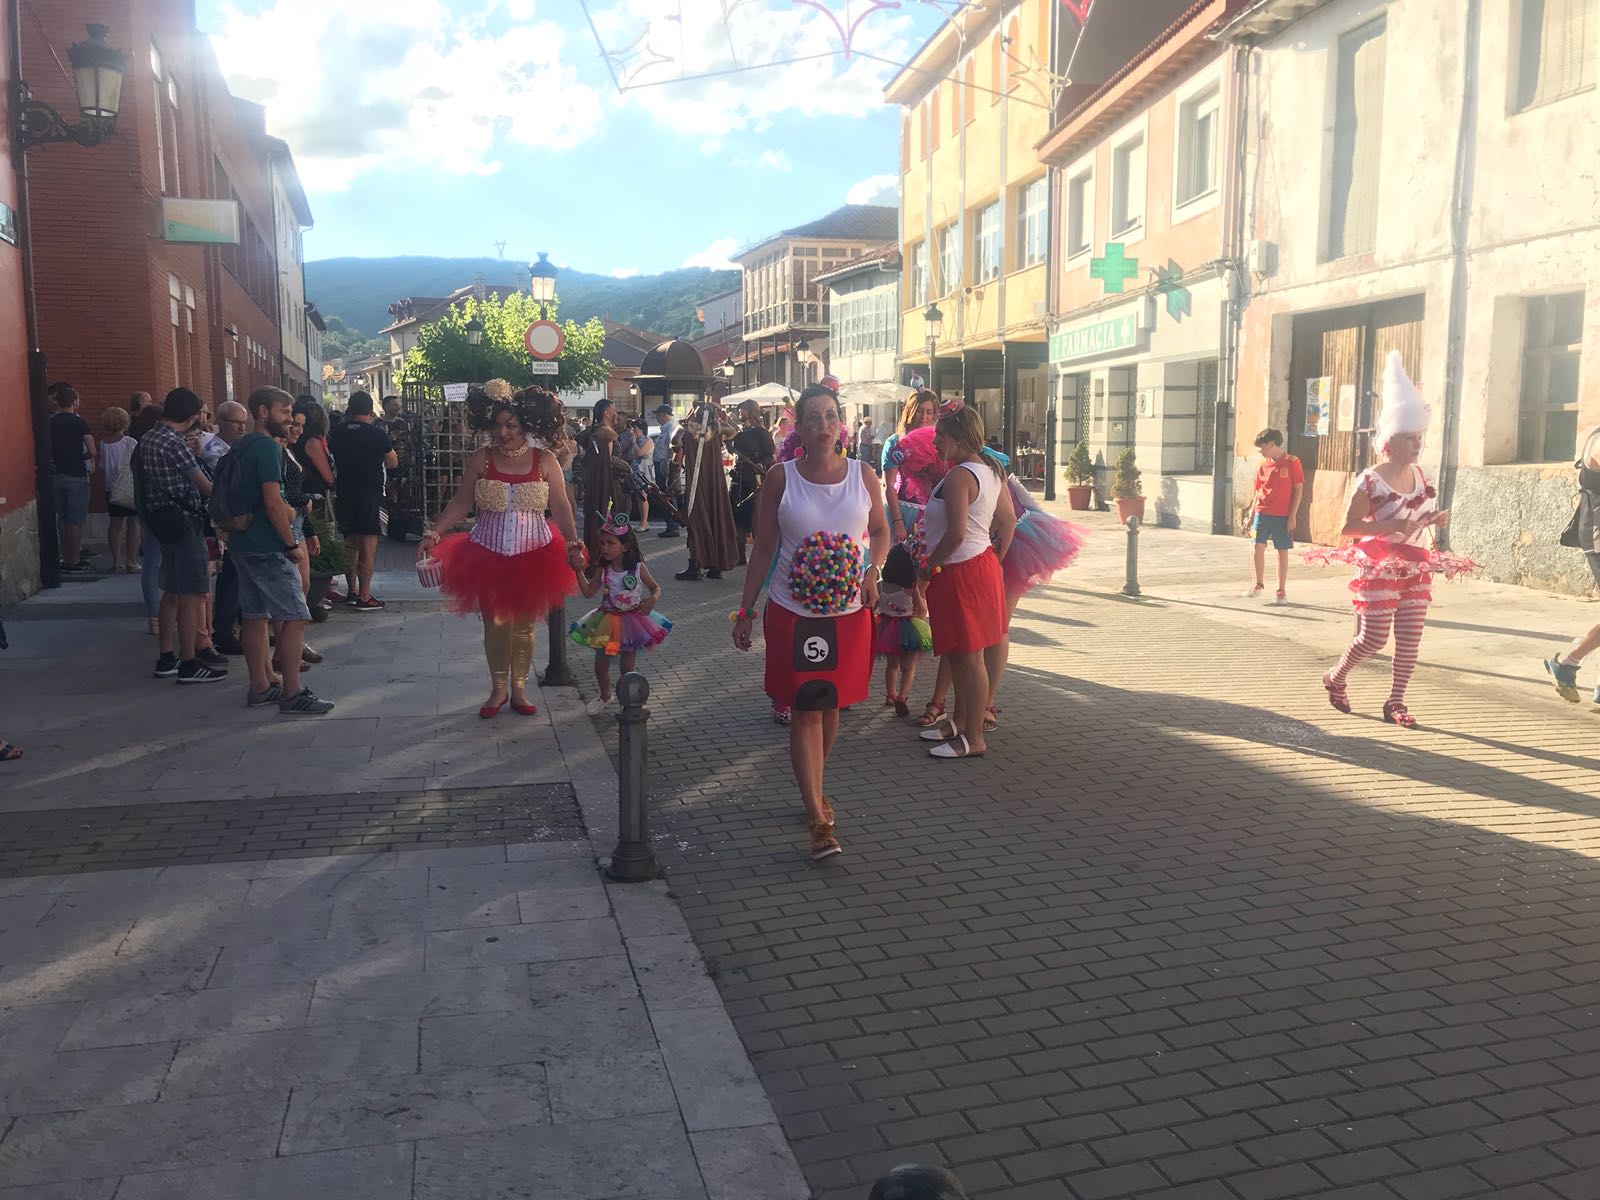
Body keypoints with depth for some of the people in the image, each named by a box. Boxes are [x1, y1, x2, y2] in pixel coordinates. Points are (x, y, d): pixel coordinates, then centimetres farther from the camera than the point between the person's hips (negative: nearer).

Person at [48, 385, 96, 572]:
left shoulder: (50, 422, 5)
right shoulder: (79, 422, -11)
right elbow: (92, 452, -13)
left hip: (57, 475, 6)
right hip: (76, 476, -6)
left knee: (63, 520, 12)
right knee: (76, 521, -1)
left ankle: (66, 559, 17)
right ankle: (75, 561, 2)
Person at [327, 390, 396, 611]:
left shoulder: (336, 434, 3)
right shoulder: (377, 435, -8)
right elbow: (393, 463, 3)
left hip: (344, 495, 5)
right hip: (370, 495, -5)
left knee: (351, 544, 16)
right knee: (368, 546, -2)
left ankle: (352, 591, 21)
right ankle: (364, 597, -4)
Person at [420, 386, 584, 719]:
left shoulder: (544, 461, -3)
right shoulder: (481, 460, -2)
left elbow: (560, 508, -4)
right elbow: (460, 503, -1)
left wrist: (573, 544, -14)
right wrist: (433, 534, -10)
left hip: (533, 554, 0)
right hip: (489, 553, 0)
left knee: (524, 624, 8)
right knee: (495, 623, 5)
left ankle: (518, 689, 22)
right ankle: (498, 688, 21)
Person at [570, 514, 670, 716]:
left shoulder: (639, 568, -12)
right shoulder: (602, 569, -6)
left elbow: (656, 588, -3)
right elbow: (589, 592, -7)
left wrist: (652, 600, -24)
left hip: (631, 621, -3)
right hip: (607, 622, 3)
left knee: (627, 665, 3)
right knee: (601, 664, 9)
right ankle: (605, 695, 36)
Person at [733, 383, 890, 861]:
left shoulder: (863, 475, -1)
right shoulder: (781, 478, -5)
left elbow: (880, 530, 13)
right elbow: (763, 548, 0)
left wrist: (874, 569, -7)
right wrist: (745, 611, -1)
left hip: (849, 612, 2)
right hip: (793, 612, -2)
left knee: (831, 708, 14)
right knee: (807, 712, -4)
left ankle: (814, 791, 37)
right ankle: (819, 821, -5)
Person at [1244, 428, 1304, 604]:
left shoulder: (1292, 462, -7)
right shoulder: (1263, 464, 7)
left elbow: (1298, 490, -6)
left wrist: (1292, 516, -9)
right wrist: (1252, 514, 11)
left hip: (1282, 516, -4)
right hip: (1262, 513, 4)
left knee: (1282, 551, 4)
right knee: (1258, 546, -3)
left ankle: (1282, 591, 12)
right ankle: (1258, 585, 13)